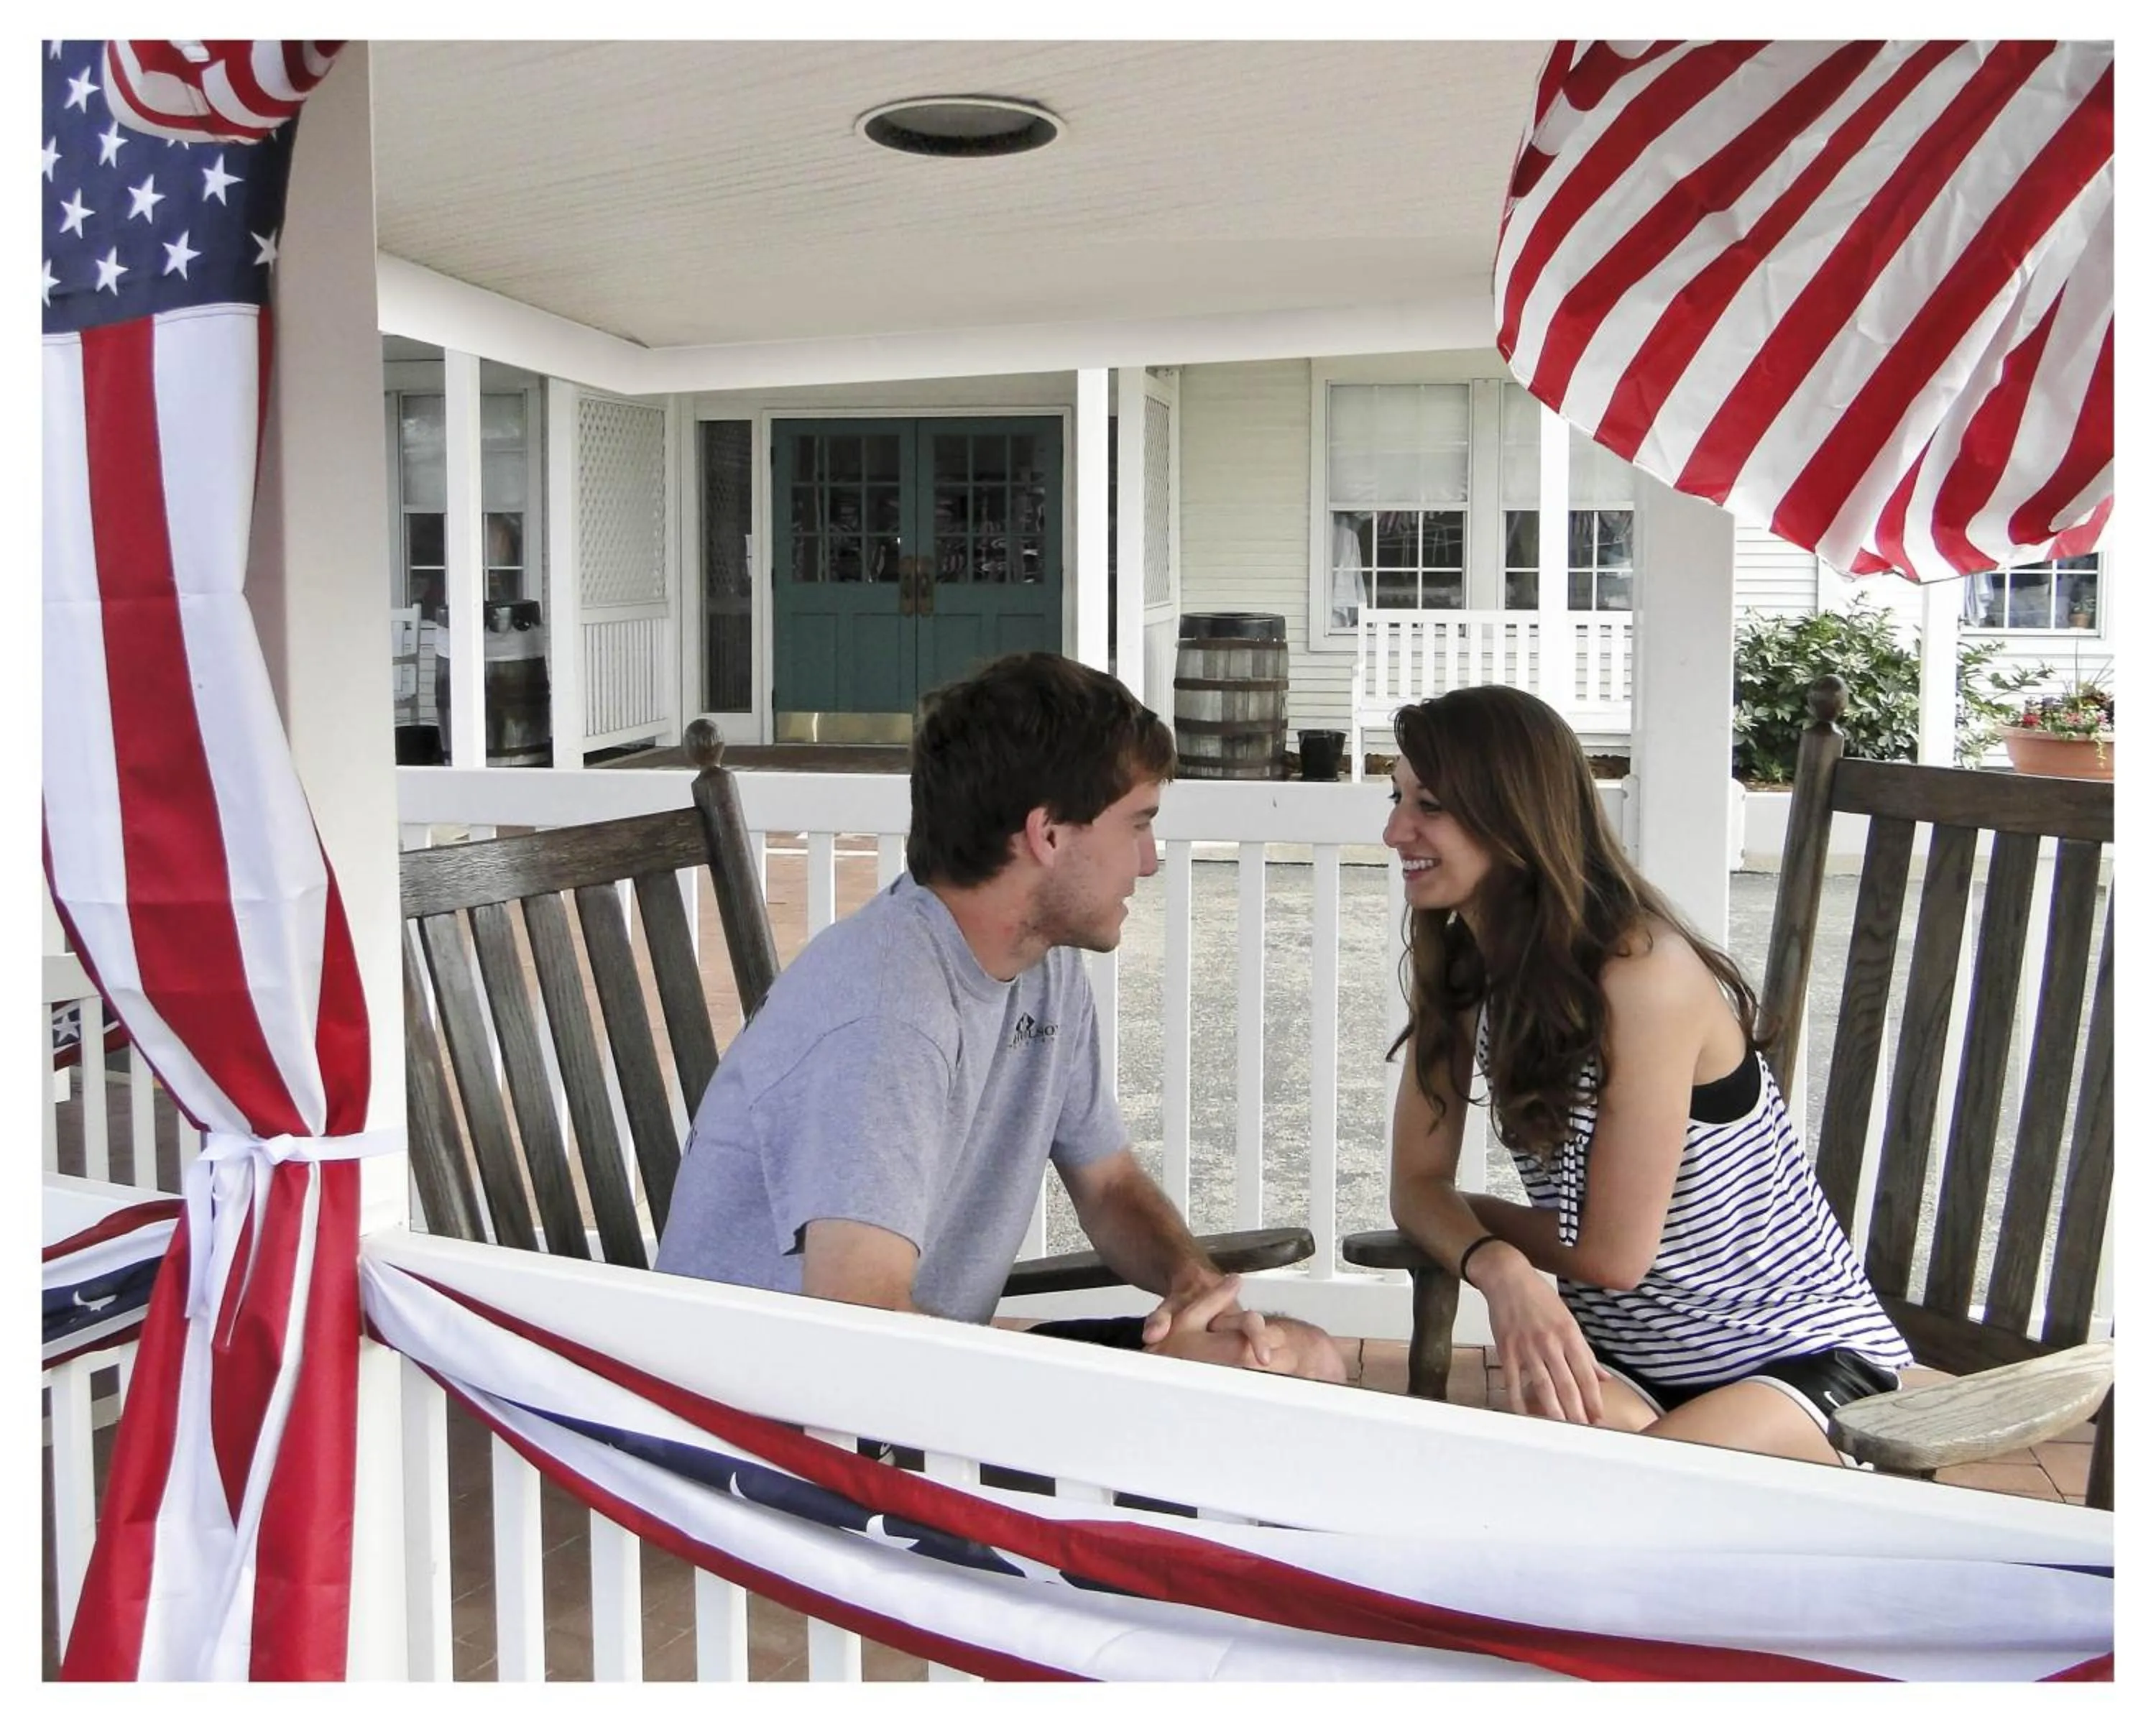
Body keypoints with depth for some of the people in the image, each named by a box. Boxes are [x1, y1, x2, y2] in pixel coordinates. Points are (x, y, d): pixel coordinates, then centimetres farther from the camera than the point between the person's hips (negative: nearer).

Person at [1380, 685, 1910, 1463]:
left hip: (1799, 1356, -4)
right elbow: (1418, 1185, -2)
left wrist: (1477, 1216, -2)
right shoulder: (1456, 970, -1)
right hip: (1623, 1361, 4)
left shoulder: (1642, 975, -24)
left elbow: (1611, 1254, -20)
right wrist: (1499, 1268, -24)